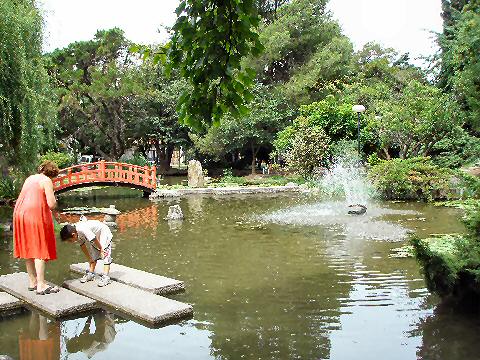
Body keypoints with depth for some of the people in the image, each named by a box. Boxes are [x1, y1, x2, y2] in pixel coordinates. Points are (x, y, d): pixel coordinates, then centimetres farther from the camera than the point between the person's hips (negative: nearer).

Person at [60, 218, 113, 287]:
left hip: (104, 233, -9)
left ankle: (105, 277, -16)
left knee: (105, 254, -13)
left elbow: (95, 239, -29)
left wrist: (101, 249, -14)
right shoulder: (77, 234, -9)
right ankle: (91, 273, 23)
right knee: (93, 255, 13)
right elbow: (83, 245, 2)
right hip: (95, 236, 9)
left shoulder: (83, 230, -37)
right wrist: (89, 259, 5)